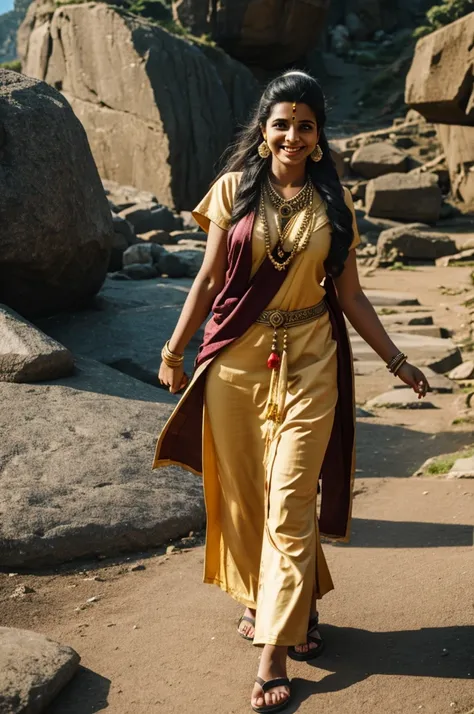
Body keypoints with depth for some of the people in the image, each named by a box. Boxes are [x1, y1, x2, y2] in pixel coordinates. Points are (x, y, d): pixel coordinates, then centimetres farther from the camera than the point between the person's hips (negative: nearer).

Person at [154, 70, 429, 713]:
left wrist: (396, 360, 6)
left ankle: (274, 653, 4)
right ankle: (266, 601, 32)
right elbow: (209, 279, 5)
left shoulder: (333, 201, 4)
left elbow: (350, 294, 8)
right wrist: (175, 349, 4)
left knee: (290, 506, -3)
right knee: (242, 494, 8)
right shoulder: (235, 188, 2)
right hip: (237, 362, 1)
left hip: (308, 365, -1)